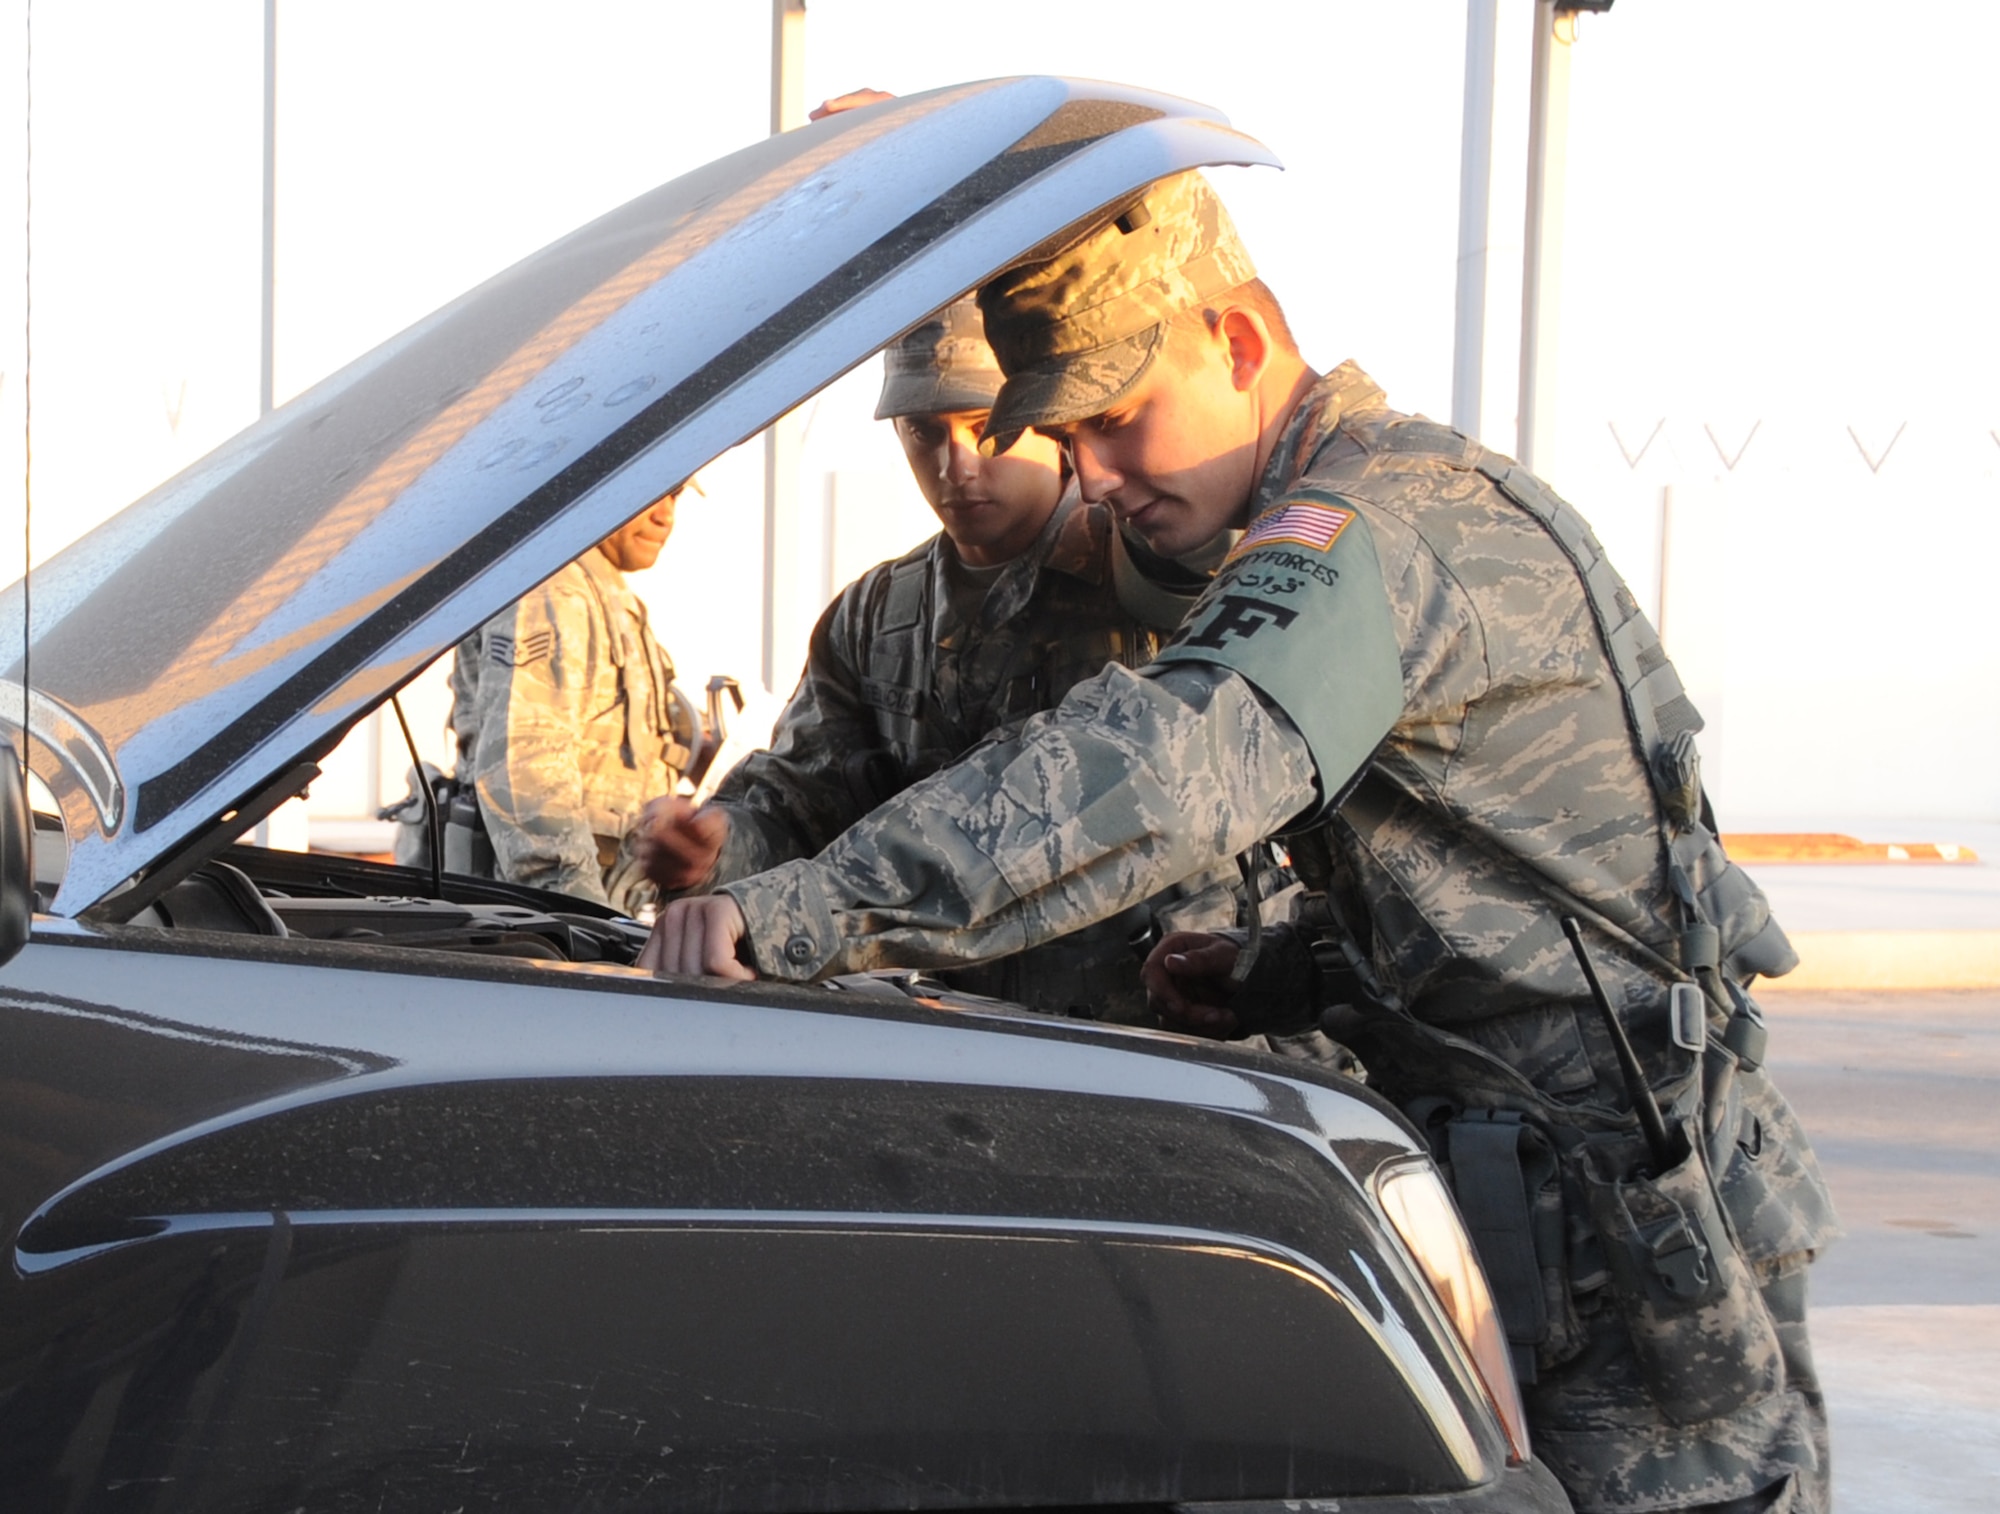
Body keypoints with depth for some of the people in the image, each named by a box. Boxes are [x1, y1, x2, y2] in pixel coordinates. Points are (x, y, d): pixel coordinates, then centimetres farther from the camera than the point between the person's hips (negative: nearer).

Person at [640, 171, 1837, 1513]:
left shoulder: (1369, 530, -20)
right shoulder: (1431, 494, 15)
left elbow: (1167, 770, -38)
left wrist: (804, 913, -44)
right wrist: (1281, 974, 8)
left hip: (1635, 1226, -10)